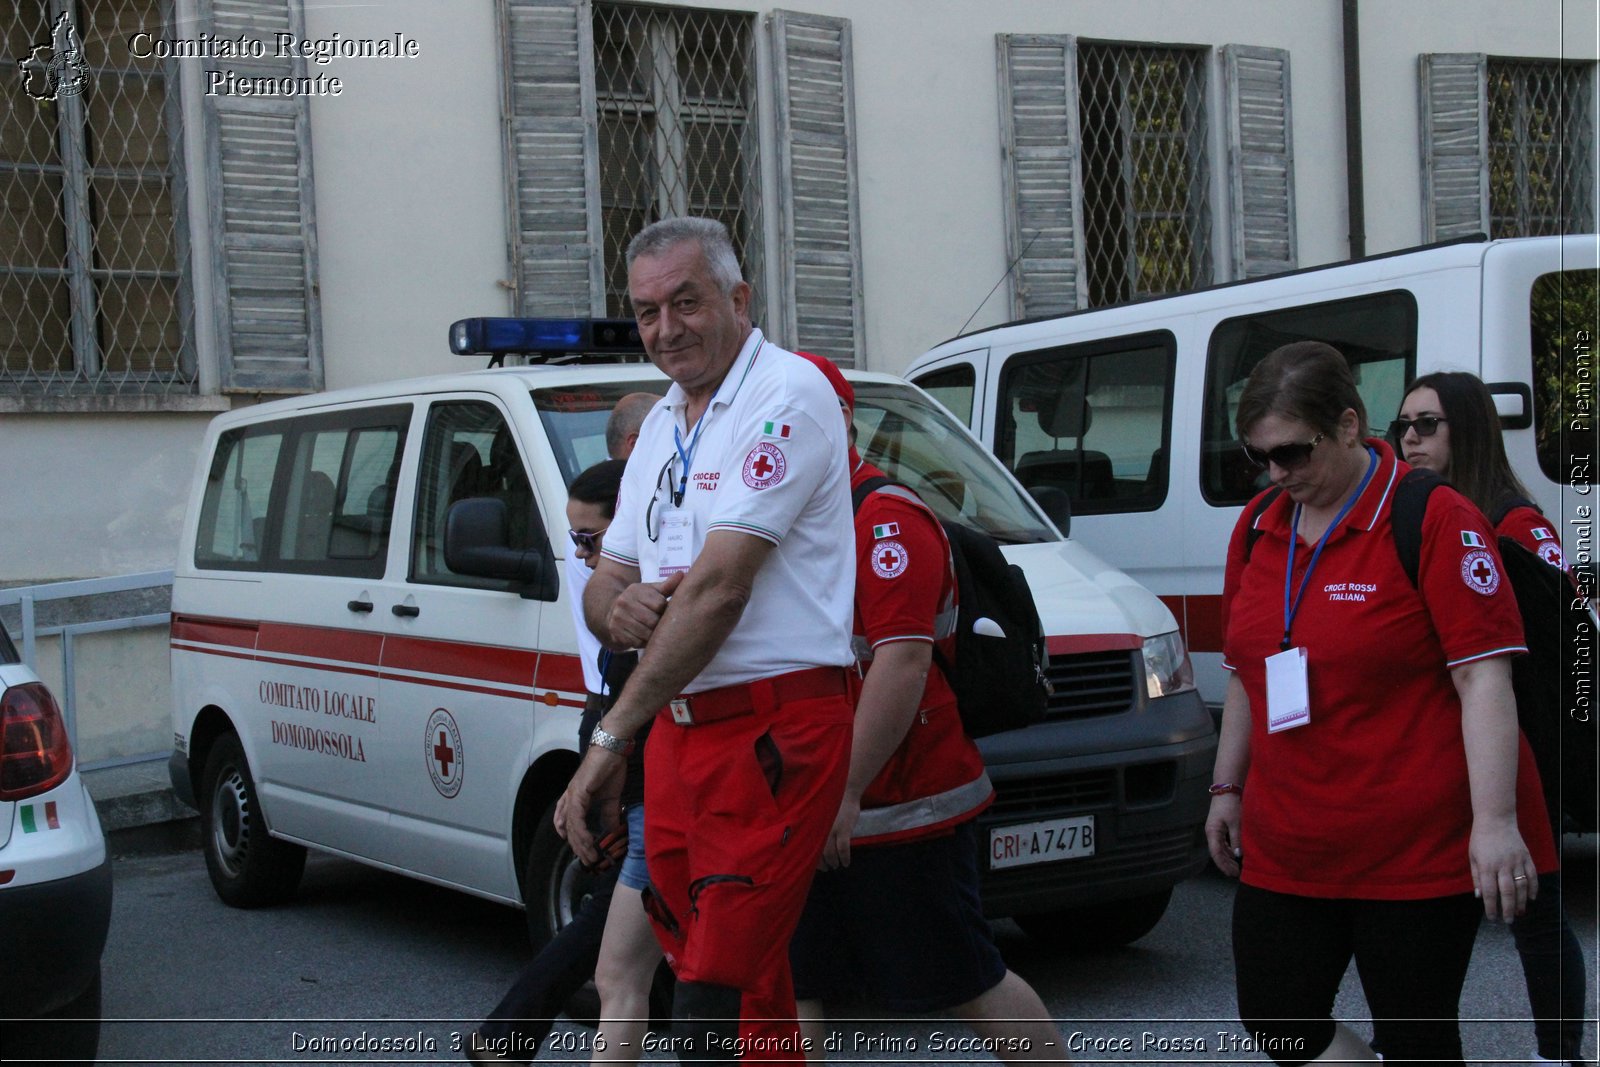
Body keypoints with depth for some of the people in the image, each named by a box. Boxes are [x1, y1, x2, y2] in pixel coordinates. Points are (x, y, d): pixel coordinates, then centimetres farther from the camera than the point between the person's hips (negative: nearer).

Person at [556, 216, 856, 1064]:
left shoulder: (787, 396, -10)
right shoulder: (662, 426, 19)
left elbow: (720, 587, -18)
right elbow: (605, 584, 19)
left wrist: (610, 739, -19)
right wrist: (615, 609, -8)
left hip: (772, 732, -8)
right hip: (679, 733, 8)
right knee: (747, 990, 13)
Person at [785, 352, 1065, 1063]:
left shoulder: (885, 518, -15)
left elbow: (903, 664, -24)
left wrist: (846, 794, -26)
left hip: (898, 813, -9)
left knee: (969, 985, 2)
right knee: (784, 990, 7)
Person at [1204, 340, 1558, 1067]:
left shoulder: (1436, 521, -12)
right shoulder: (1257, 528, 8)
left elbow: (1483, 680, -16)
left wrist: (1494, 822, -21)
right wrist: (1227, 789, 19)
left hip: (1419, 850, -6)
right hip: (1285, 847, 6)